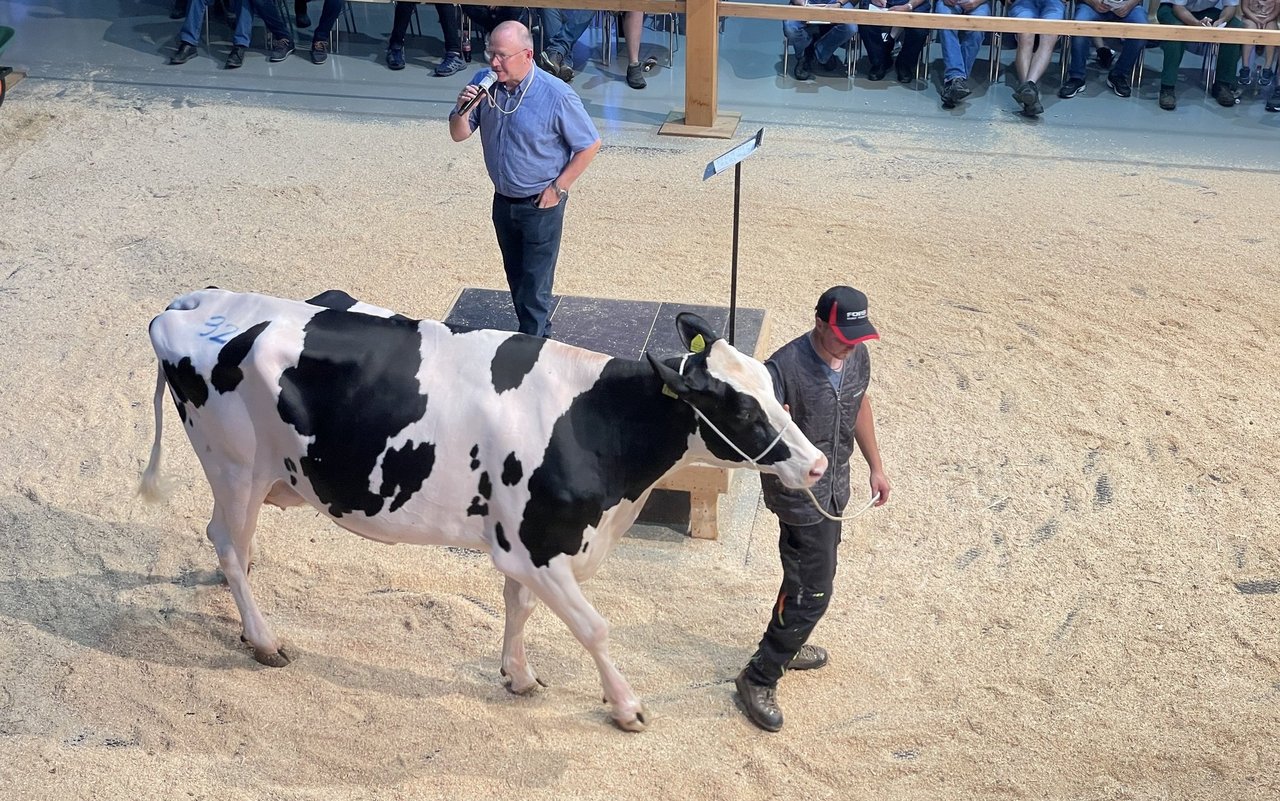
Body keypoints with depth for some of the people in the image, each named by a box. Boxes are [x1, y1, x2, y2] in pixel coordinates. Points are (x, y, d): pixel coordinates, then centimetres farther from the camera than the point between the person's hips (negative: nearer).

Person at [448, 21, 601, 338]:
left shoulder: (556, 96, -23)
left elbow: (590, 145, -13)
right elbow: (459, 134, -1)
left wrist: (558, 188, -12)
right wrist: (462, 110, -23)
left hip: (541, 205, -6)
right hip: (503, 201, 6)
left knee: (535, 285, 3)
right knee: (515, 276, 21)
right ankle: (537, 334, 40)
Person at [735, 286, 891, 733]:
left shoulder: (857, 356, -5)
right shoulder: (785, 368, -28)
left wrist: (875, 466, 19)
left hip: (835, 486, 8)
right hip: (799, 495, -8)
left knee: (807, 574, 25)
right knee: (814, 592, -5)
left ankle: (786, 646, 48)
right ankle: (759, 678, 10)